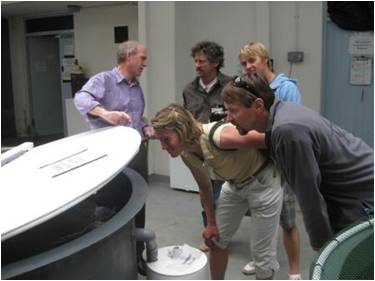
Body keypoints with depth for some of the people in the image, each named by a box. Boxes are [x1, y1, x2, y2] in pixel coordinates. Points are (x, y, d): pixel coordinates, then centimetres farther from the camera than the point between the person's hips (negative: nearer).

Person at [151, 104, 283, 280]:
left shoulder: (219, 137, -38)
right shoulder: (187, 154, -12)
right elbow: (204, 187, 4)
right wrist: (211, 223, 10)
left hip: (263, 182, -7)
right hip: (234, 184, 7)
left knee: (262, 252, 2)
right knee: (215, 239, 16)